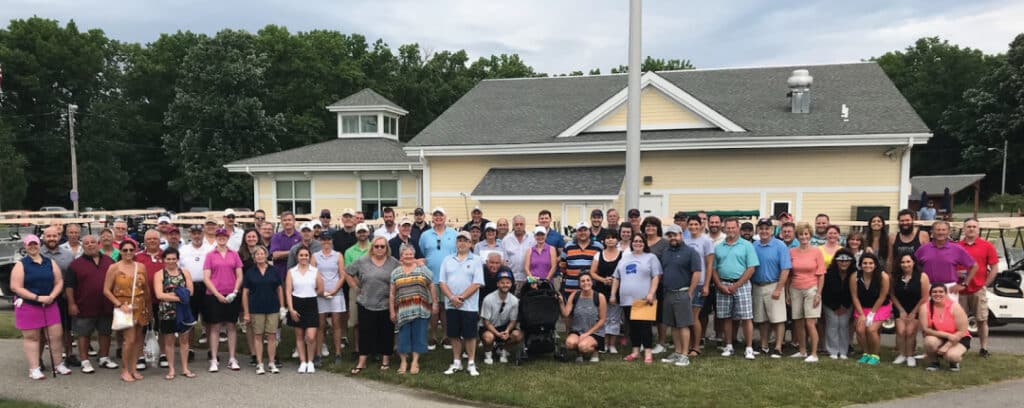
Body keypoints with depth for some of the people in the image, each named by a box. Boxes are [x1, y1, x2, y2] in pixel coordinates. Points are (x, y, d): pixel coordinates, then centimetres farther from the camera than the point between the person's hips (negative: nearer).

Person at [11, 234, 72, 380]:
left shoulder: (50, 262, 8)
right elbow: (15, 287, -11)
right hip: (28, 306, -3)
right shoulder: (20, 265, -4)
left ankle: (59, 364, 19)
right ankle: (34, 369, 11)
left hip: (50, 305, 4)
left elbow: (59, 281, 7)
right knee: (31, 337, 4)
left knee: (56, 334, 4)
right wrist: (37, 298, -18)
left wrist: (52, 296, -11)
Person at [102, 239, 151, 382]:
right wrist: (119, 304, -11)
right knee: (129, 339, -10)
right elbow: (106, 290, -4)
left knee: (137, 339, 8)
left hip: (140, 307, 4)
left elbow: (146, 288, 12)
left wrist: (149, 307, 12)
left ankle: (133, 368, 18)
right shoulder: (114, 268, -4)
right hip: (124, 307, -4)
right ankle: (124, 370, 5)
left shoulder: (141, 267, 6)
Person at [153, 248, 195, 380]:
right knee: (169, 340, 7)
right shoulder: (159, 274, 0)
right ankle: (171, 369, 17)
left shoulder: (184, 273, 6)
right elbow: (159, 295, -12)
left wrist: (171, 294, -14)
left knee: (184, 339, 8)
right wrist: (179, 297, -15)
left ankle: (185, 368, 17)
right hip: (166, 312, -2)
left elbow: (190, 291, -5)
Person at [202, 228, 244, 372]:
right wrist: (217, 294, -10)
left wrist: (235, 291, -6)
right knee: (215, 327, 2)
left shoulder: (234, 254, 7)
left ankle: (232, 359, 12)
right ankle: (214, 360, 8)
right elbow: (206, 278, -2)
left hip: (231, 296, 1)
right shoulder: (210, 255, 3)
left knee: (231, 326, 5)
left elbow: (239, 276, 6)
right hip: (214, 296, -1)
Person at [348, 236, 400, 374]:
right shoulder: (362, 262, 1)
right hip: (366, 305, 1)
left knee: (386, 334, 8)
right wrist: (357, 286, 5)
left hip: (386, 305, 0)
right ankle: (362, 362, 11)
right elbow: (347, 272, 10)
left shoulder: (394, 263, -2)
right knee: (365, 333, 4)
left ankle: (385, 360, 22)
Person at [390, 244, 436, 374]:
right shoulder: (395, 272, 9)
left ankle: (415, 361, 11)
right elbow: (392, 293, 8)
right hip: (403, 310, 1)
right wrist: (392, 311, 4)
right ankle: (403, 361, 15)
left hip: (420, 309, -1)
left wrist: (435, 303, 0)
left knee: (418, 334, 2)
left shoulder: (422, 269, 5)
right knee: (403, 335, 3)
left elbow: (432, 287, 6)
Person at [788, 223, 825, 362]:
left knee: (810, 323, -7)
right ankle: (802, 351, 21)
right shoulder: (792, 252, 4)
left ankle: (814, 354, 0)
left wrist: (818, 294, -8)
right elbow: (789, 274, 7)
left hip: (811, 289, -3)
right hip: (795, 290, 3)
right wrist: (788, 293, 6)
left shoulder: (816, 252, -3)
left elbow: (821, 275, -2)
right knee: (798, 323, 9)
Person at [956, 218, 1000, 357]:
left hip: (978, 290, -1)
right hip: (960, 290, 1)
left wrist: (985, 284, -3)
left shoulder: (987, 246, 1)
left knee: (982, 320, 5)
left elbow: (994, 268, 2)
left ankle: (984, 348, 13)